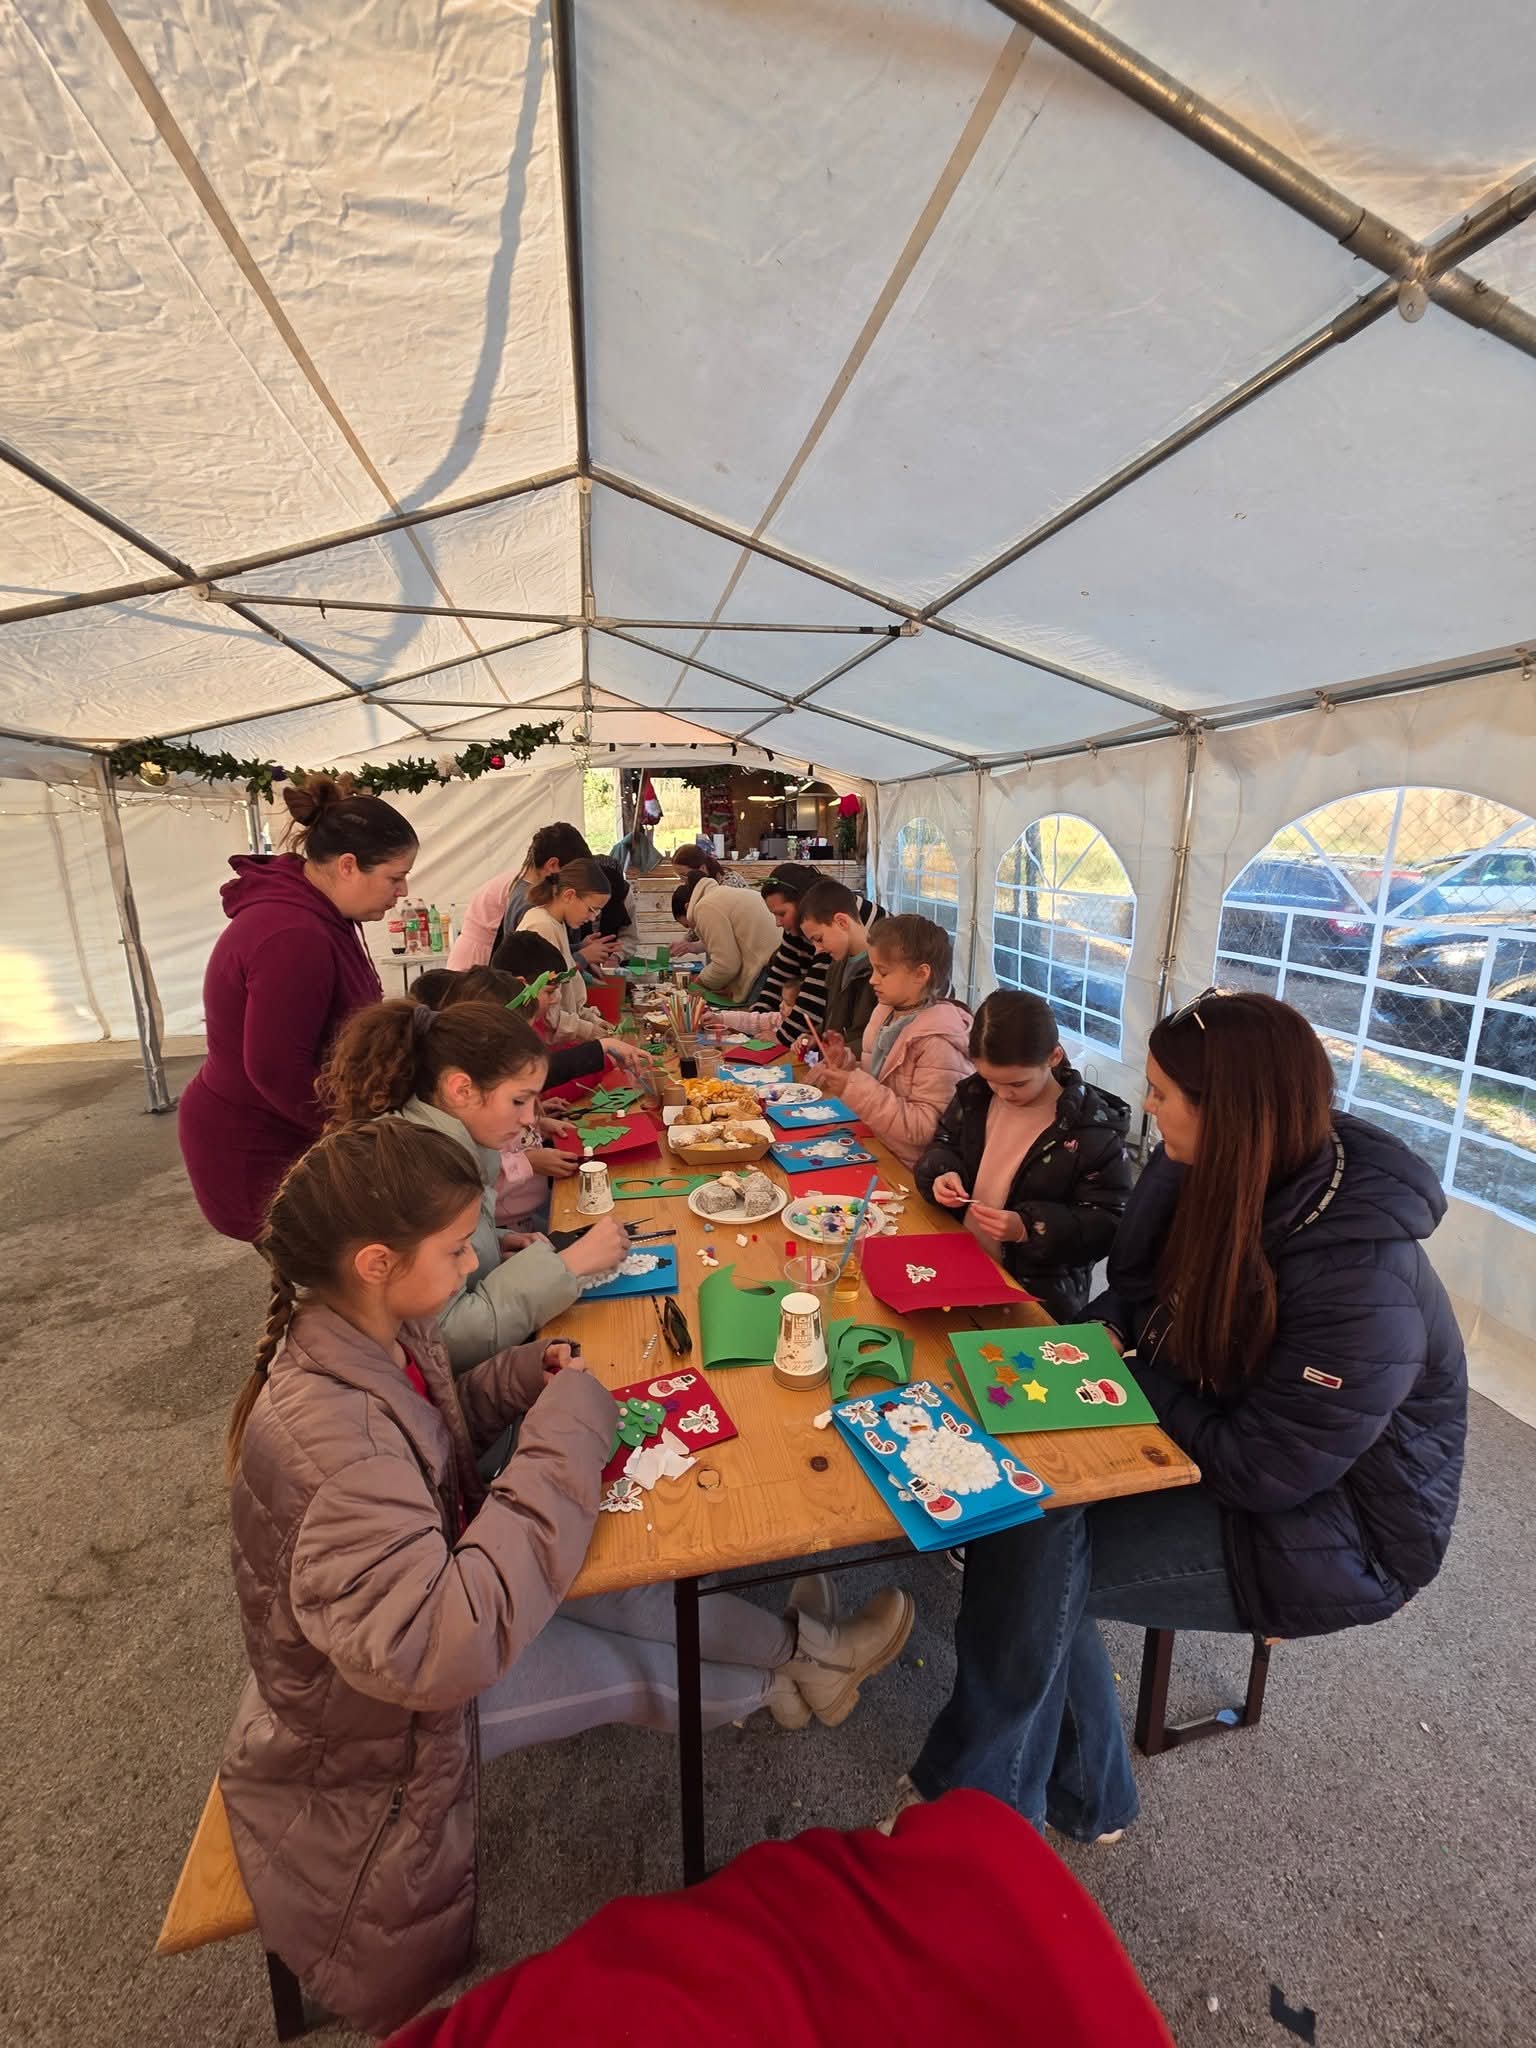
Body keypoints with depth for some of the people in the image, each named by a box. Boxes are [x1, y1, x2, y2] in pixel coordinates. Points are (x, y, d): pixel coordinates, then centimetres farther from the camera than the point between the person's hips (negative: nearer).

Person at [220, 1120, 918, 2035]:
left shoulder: (374, 1330, -15)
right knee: (629, 1663, 4)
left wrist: (522, 1377, -15)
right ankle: (787, 1675, 31)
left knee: (617, 1602, 5)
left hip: (421, 1598, 7)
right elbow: (432, 1648, -45)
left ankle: (793, 1647, 26)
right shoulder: (325, 1431, -42)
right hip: (376, 1725, -6)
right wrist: (566, 1438, -40)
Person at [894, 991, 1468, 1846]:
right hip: (1230, 1446, 7)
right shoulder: (1214, 1179, -9)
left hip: (1332, 1529, -6)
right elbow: (1140, 1284, 8)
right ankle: (1082, 1796, 8)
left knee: (1037, 1549, -20)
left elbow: (1265, 1472, -26)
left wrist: (1133, 1385, -15)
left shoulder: (1362, 1286, -31)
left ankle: (975, 1805, 7)